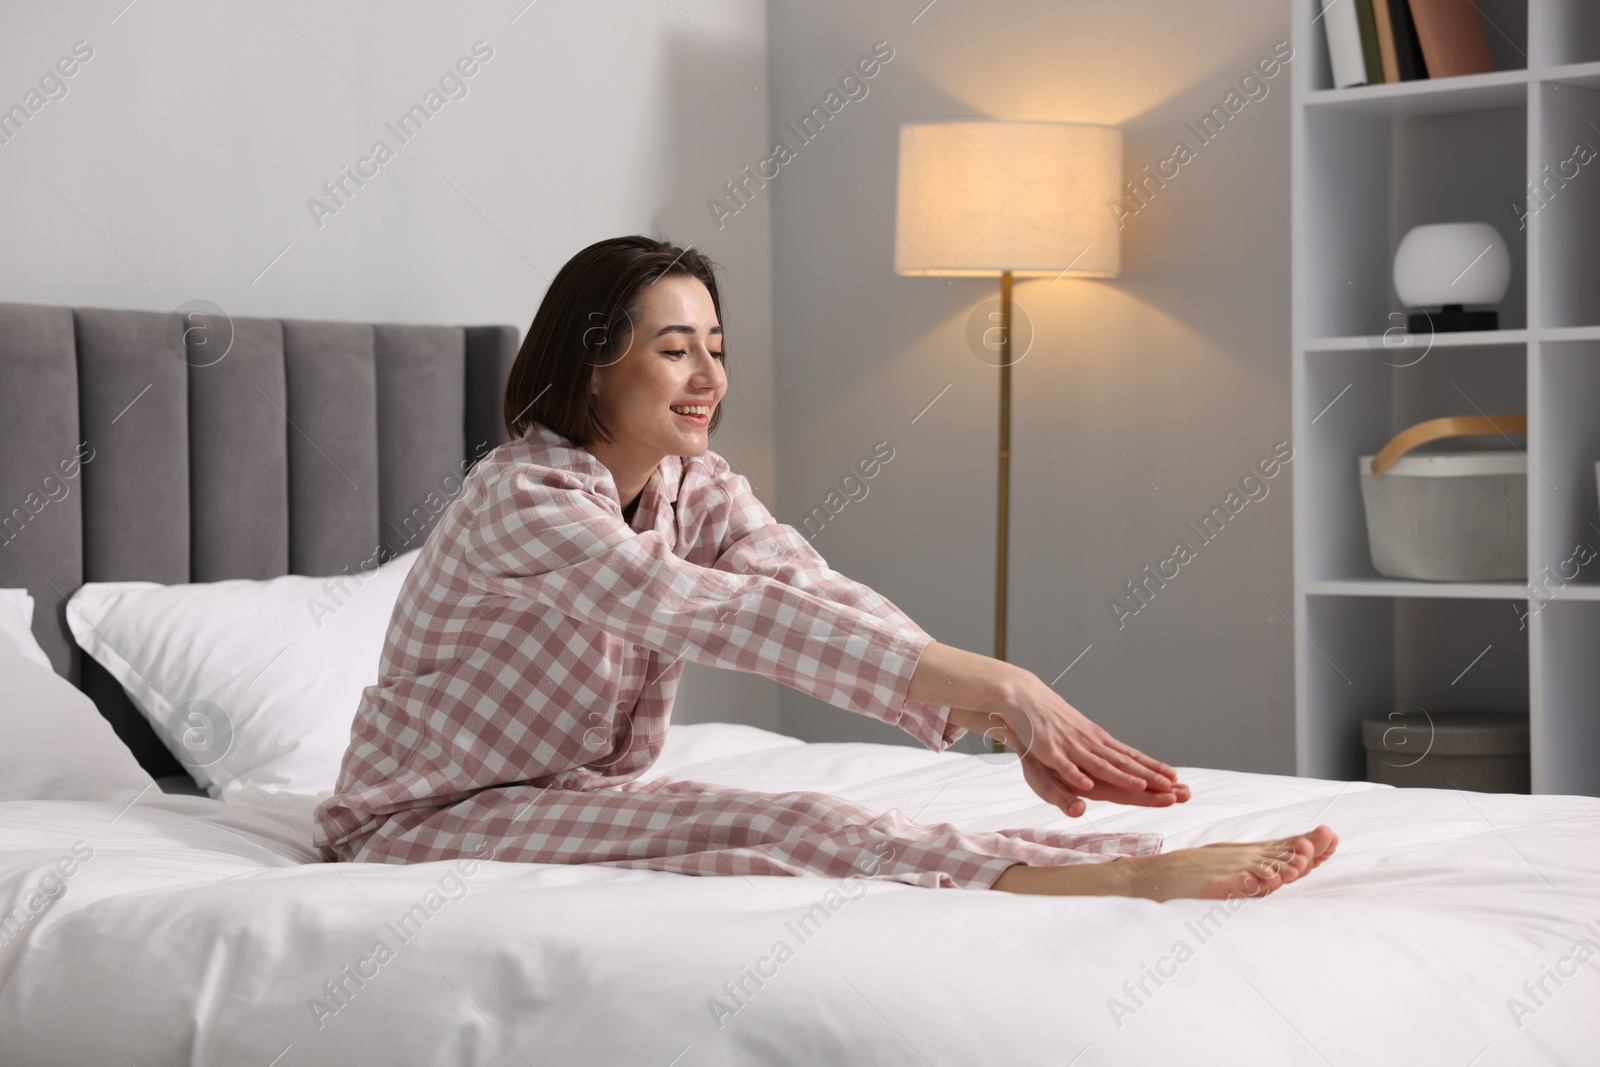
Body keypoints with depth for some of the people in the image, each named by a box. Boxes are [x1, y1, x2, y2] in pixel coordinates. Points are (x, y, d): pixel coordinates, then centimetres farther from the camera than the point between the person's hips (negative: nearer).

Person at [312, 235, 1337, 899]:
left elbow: (826, 598, -18)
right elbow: (732, 614, -37)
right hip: (429, 823, -7)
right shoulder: (522, 498, -24)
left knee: (791, 825, -20)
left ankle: (1149, 863, -35)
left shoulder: (701, 490, 0)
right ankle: (1131, 884, -40)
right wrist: (995, 684, -45)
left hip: (580, 799, 7)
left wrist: (1006, 712, -36)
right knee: (772, 824, -28)